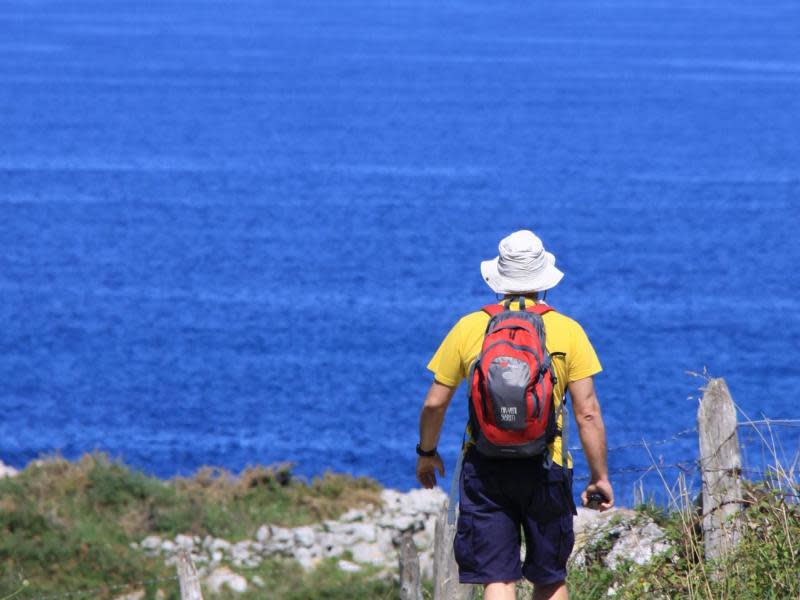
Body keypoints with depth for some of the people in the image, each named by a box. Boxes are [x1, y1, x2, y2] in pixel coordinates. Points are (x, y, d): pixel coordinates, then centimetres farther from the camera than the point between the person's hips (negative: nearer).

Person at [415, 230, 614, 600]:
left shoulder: (469, 328, 1)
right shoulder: (568, 331, -2)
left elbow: (435, 403, 5)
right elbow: (587, 413, -4)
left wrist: (426, 453, 22)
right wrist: (600, 476, 4)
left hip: (484, 466, 0)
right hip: (546, 469, 0)